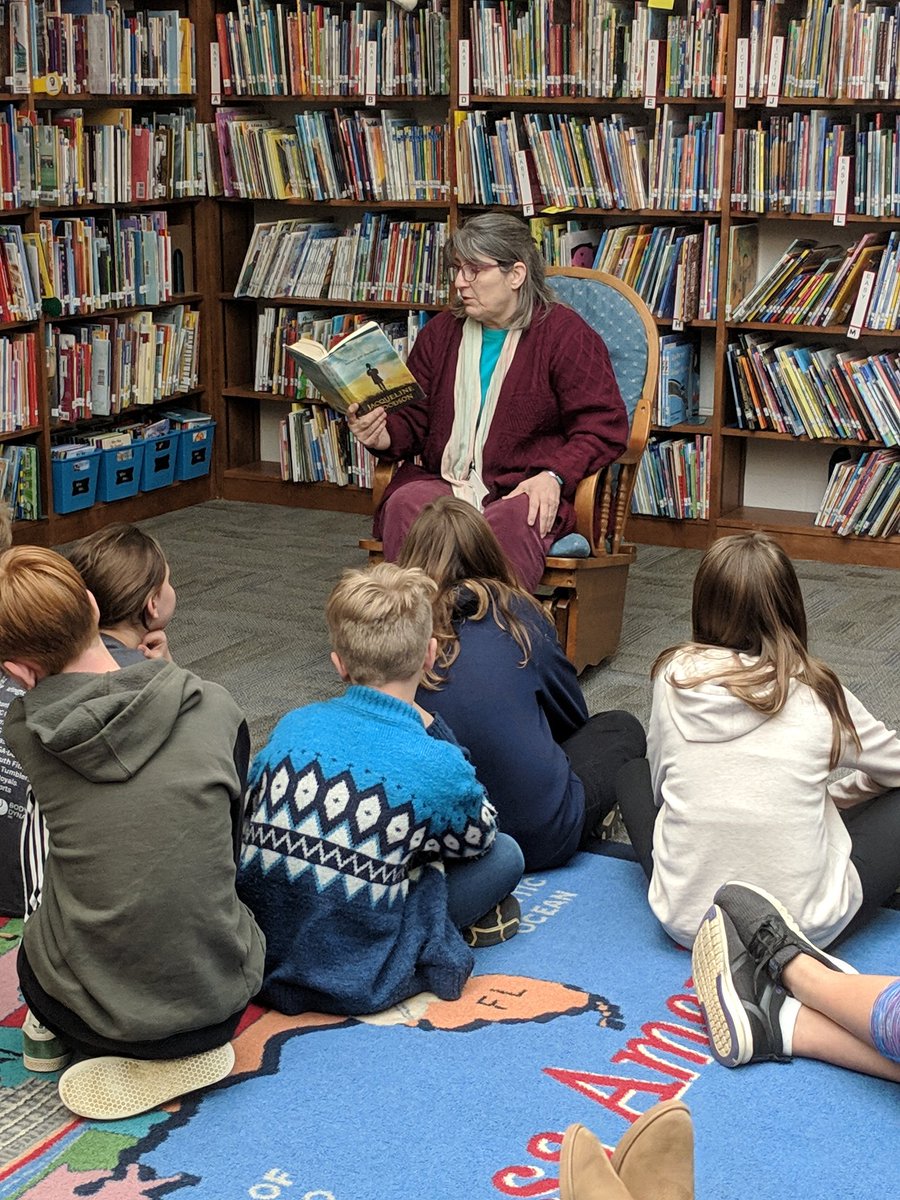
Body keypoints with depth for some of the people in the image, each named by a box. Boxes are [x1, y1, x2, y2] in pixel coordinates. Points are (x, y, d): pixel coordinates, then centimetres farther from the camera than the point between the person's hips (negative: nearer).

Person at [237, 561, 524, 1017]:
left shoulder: (294, 725, -2)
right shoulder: (437, 765, -14)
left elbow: (247, 813, 12)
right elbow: (480, 837, 8)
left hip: (258, 959, 5)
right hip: (358, 984, -5)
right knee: (505, 854, 9)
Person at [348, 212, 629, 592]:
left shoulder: (565, 333, 3)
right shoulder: (440, 332, 18)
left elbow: (604, 426, -2)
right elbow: (413, 418, 21)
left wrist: (554, 475, -19)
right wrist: (383, 436, -4)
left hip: (525, 490, -4)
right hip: (441, 484, 4)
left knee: (510, 523, -39)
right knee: (405, 505, -30)